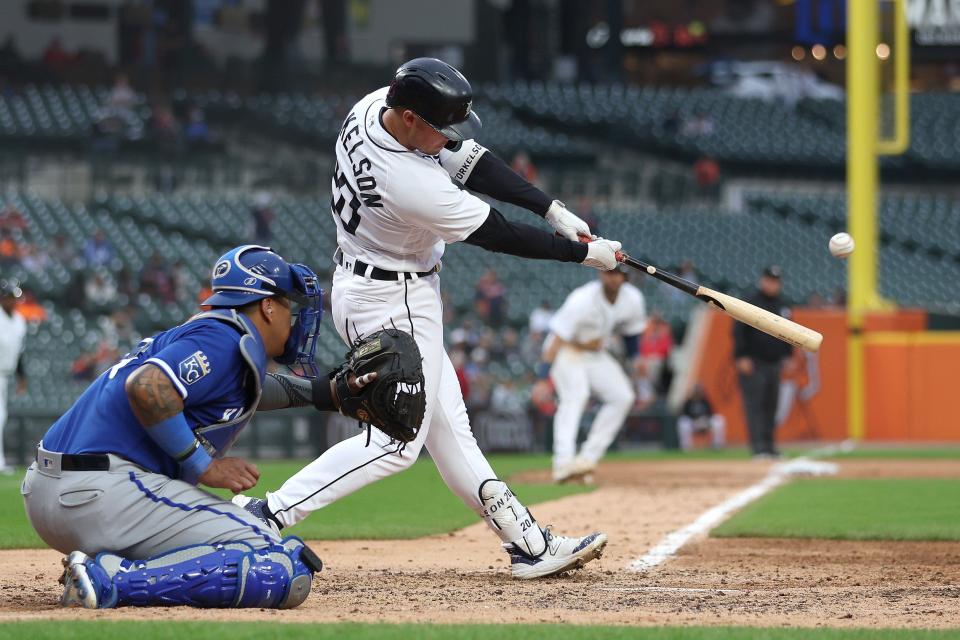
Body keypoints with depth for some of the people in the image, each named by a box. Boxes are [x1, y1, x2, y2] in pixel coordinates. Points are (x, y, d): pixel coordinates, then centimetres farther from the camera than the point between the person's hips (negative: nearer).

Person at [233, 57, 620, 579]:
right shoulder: (413, 185, -34)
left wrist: (552, 209, -8)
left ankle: (530, 545, 17)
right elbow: (500, 236, -21)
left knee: (448, 430, 12)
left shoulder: (375, 107, -10)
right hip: (392, 304, -10)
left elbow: (469, 160, -2)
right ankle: (265, 516, -10)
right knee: (399, 441, -5)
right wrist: (585, 253, -9)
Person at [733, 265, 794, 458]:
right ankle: (758, 446, -17)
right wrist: (741, 357, -16)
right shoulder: (750, 303, -5)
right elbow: (739, 331, -9)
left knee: (771, 405, 8)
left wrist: (788, 356, 18)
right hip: (754, 364, -6)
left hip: (774, 363, 6)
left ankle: (768, 445, 16)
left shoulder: (781, 306, 14)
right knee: (754, 404, -11)